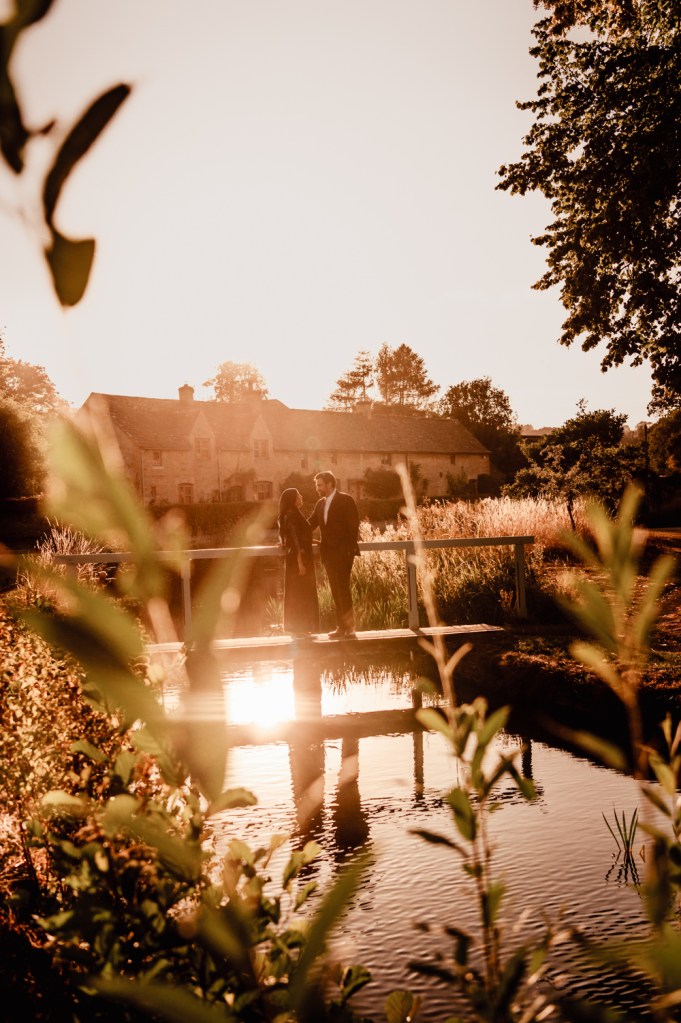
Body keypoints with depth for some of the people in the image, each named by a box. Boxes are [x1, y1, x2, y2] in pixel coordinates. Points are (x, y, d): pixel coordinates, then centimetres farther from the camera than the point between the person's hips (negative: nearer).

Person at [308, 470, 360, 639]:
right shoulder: (320, 503, 15)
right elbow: (310, 525, 16)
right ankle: (342, 627, 11)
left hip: (343, 552, -7)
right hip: (328, 553, 7)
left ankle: (349, 628, -6)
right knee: (336, 591, 7)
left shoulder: (346, 500, -5)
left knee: (342, 588, -10)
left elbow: (353, 525, -9)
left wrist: (351, 548, -14)